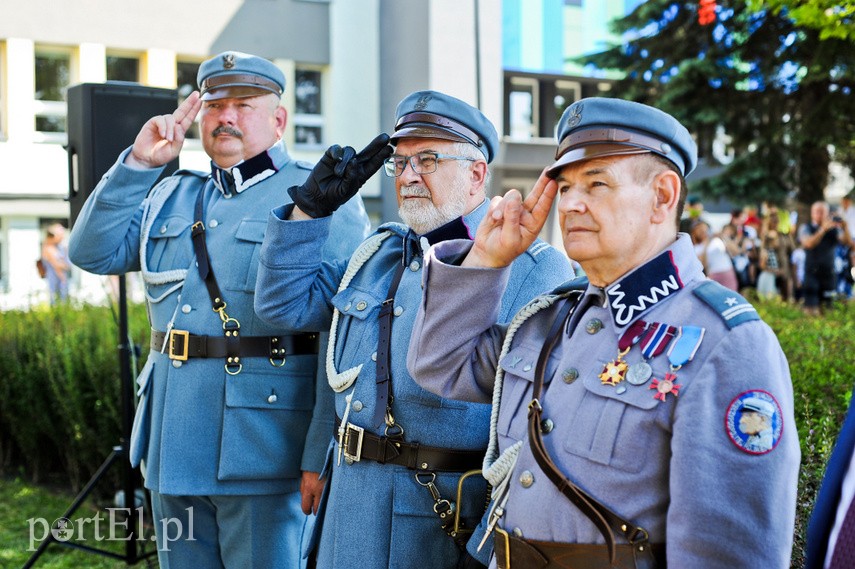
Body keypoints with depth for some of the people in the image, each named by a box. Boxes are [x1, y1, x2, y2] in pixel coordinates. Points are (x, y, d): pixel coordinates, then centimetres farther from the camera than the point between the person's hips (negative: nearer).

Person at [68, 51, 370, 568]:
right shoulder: (172, 197, 16)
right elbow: (94, 252, 6)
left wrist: (323, 455, -17)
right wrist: (139, 162, -2)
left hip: (259, 448, -6)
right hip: (175, 448, 6)